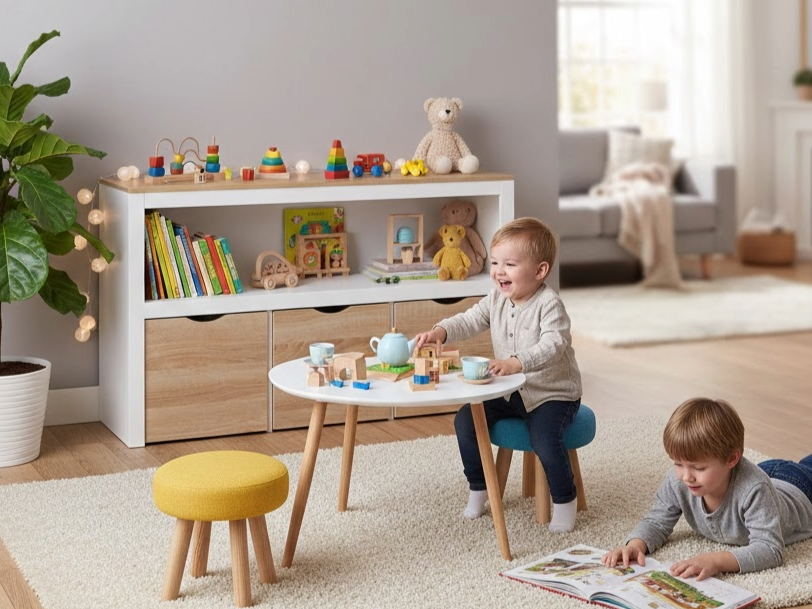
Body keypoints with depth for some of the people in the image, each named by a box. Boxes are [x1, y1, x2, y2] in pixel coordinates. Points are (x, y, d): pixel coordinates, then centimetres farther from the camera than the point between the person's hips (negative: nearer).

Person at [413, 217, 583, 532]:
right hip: (510, 392, 7)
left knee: (545, 438, -31)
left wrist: (518, 362, -49)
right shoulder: (496, 299, 2)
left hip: (553, 393, -7)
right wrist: (440, 332, -22)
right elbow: (469, 320, 0)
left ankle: (564, 501, -5)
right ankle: (478, 489, 15)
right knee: (465, 420, -4)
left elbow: (553, 344, -33)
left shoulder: (549, 304, -20)